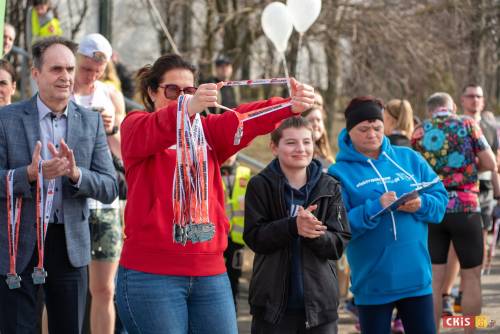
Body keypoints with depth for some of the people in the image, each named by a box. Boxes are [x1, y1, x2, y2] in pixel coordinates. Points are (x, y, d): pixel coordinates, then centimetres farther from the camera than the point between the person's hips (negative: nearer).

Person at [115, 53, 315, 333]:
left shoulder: (208, 130, 15)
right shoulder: (135, 126, 3)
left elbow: (244, 120, -4)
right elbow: (151, 133, -22)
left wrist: (290, 107, -24)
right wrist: (187, 108, -42)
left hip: (210, 272, 5)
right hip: (152, 273, -4)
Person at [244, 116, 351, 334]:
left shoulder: (329, 187, 4)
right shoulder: (260, 185, -1)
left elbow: (339, 244, -1)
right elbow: (254, 237, -8)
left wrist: (314, 234, -22)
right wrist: (293, 226, -23)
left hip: (319, 302, 2)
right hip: (274, 302, -2)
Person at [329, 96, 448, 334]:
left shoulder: (409, 158, 8)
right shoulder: (339, 172, -4)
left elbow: (440, 198, 6)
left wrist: (421, 204, -15)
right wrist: (374, 208, -24)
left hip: (416, 274, 3)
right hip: (372, 280, -3)